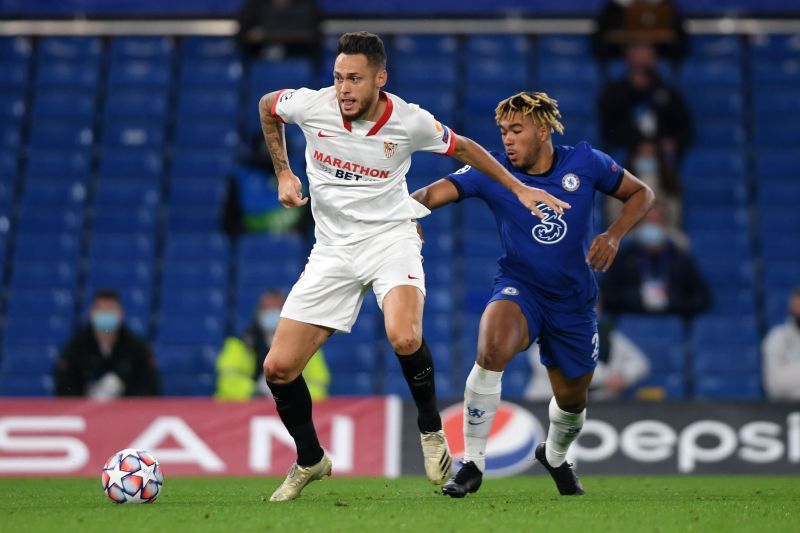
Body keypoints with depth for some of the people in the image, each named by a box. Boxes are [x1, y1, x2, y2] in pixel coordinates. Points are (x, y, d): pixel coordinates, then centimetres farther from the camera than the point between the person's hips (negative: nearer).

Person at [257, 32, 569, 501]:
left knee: (404, 338, -34)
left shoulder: (410, 121, -10)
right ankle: (310, 461, 20)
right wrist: (283, 173, 10)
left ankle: (431, 429, -5)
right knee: (278, 369, -7)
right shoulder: (311, 105, -9)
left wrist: (519, 188, 11)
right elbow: (267, 106, 15)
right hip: (333, 249, 3)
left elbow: (461, 147, 11)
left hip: (390, 237, -3)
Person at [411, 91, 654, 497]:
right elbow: (435, 192, -26)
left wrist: (614, 235, -13)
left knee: (572, 399, 16)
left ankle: (554, 456, 53)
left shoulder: (585, 162, -8)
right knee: (491, 349, -34)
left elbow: (641, 193, 4)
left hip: (573, 300, 2)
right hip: (519, 288, -2)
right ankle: (472, 463, -23)